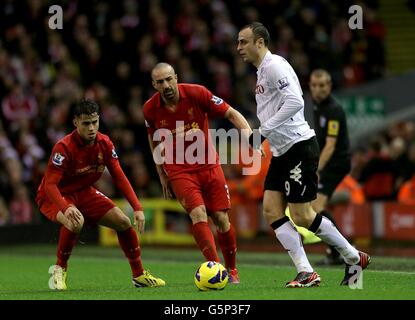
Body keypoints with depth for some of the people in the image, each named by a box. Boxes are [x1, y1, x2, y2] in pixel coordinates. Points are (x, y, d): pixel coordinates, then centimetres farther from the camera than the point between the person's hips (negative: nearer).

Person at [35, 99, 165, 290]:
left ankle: (139, 275, 13)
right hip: (55, 196, -6)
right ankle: (59, 271, -14)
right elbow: (49, 185, -32)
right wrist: (66, 208, -51)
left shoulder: (105, 144, -10)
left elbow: (119, 178, -4)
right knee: (76, 222, -37)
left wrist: (137, 208, -15)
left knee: (123, 221, -5)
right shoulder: (64, 147, -28)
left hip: (84, 193, 6)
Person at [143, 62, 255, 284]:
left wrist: (247, 132, -22)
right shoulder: (150, 109, -6)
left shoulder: (197, 93, -11)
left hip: (208, 165, 1)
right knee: (198, 214, -22)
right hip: (179, 171, 0)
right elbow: (153, 141, 12)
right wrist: (162, 176, 15)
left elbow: (231, 113, -3)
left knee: (221, 219, -1)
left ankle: (231, 270, 19)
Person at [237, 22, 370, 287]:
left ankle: (354, 257, 8)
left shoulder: (274, 65, -13)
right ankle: (306, 272, -3)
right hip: (282, 153, 10)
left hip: (299, 147, -10)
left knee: (302, 216, -7)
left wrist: (263, 131, -21)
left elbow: (295, 101, -25)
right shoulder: (263, 71, 18)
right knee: (271, 210, -1)